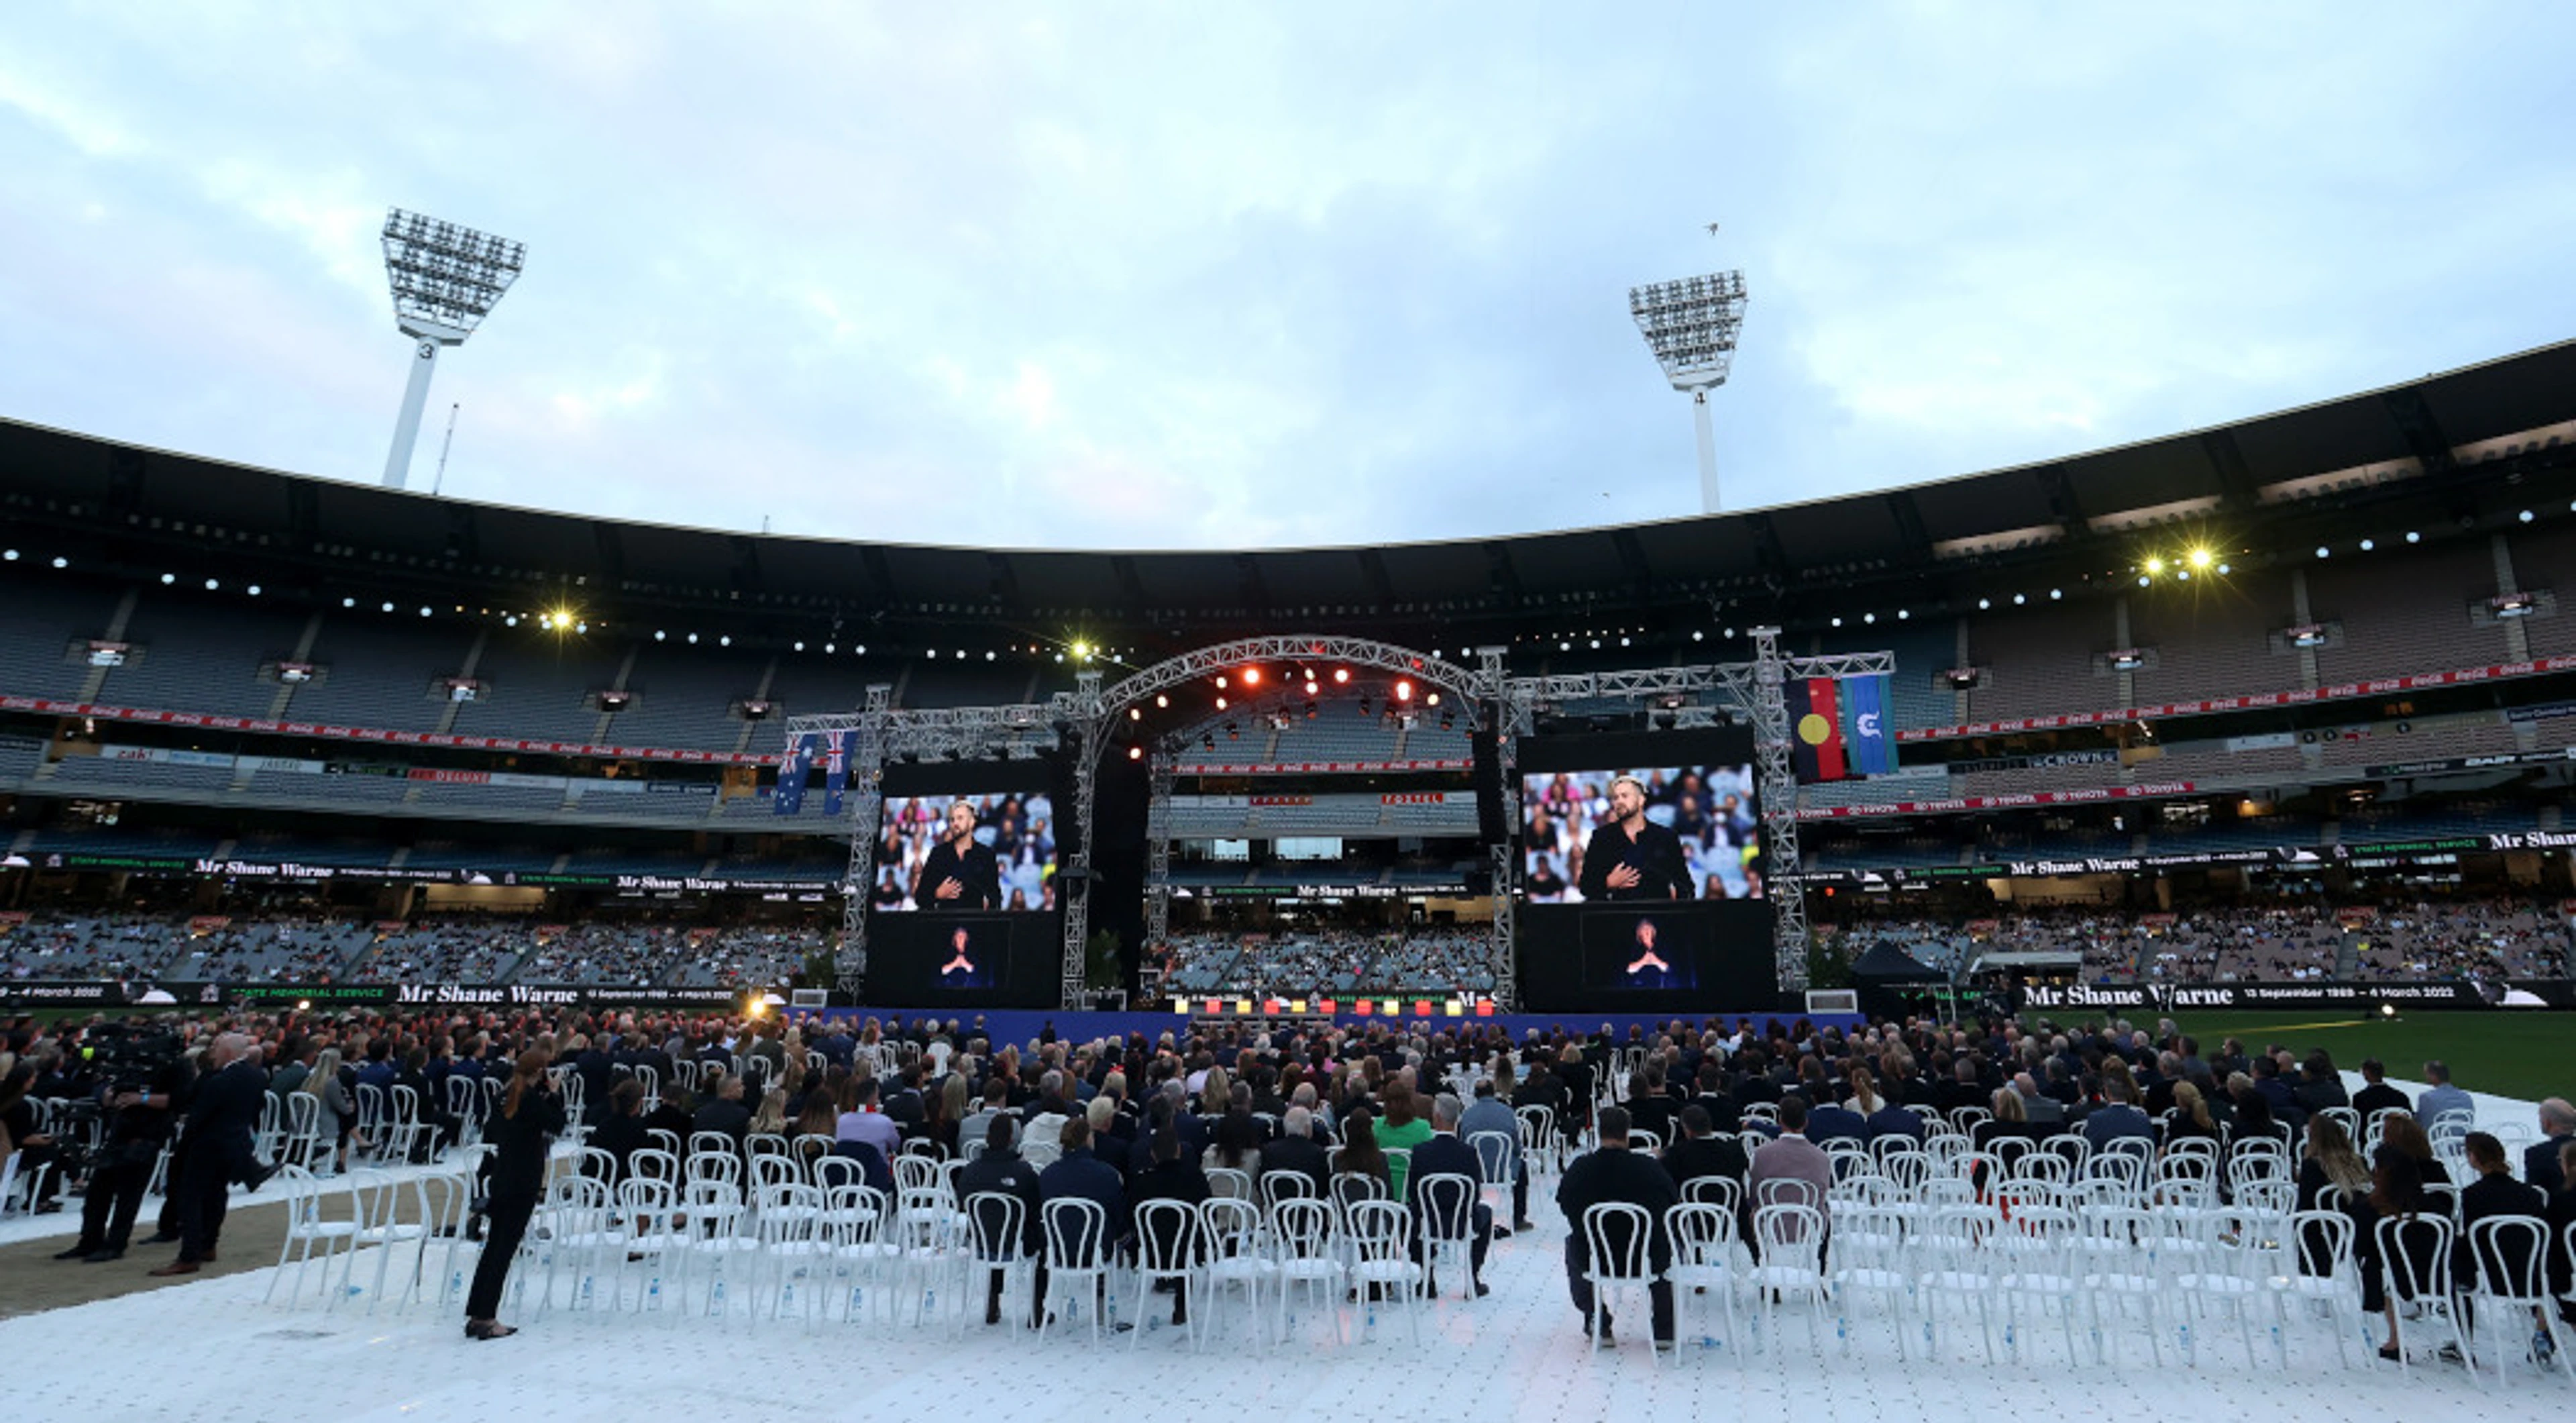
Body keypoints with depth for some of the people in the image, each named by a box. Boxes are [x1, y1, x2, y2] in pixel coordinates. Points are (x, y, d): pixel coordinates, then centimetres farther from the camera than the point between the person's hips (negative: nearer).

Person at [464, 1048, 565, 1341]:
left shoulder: (507, 1096, 7)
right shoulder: (532, 1098, -15)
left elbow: (489, 1134, 15)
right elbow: (557, 1125, -12)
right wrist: (553, 1094, -5)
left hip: (500, 1181, 8)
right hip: (523, 1184, -8)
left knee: (494, 1246, 13)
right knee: (505, 1248, -2)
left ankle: (476, 1316, 18)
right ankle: (486, 1319, 2)